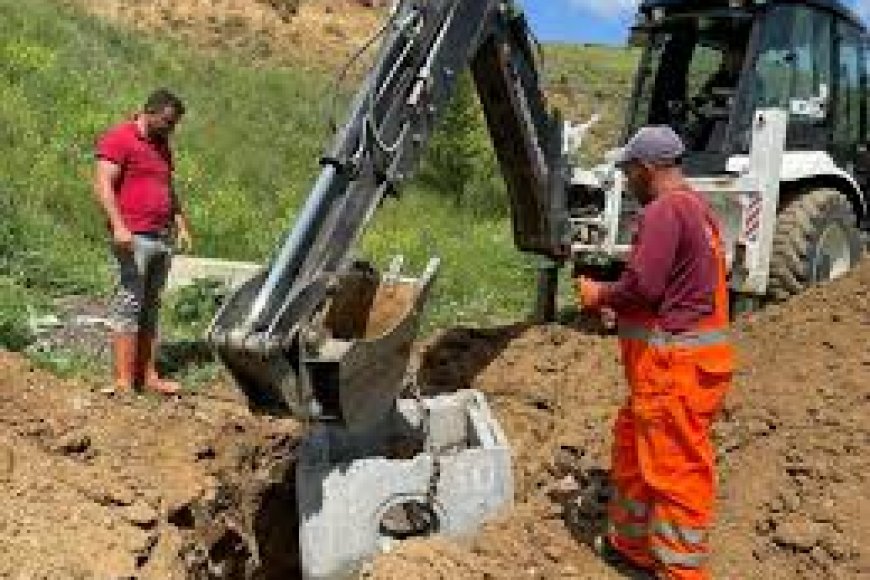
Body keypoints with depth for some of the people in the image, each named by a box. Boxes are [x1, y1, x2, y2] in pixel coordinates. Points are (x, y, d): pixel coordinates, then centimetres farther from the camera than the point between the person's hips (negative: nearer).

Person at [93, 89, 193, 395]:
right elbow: (103, 185, -13)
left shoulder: (161, 145, 21)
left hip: (162, 238, 8)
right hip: (134, 238, -8)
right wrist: (119, 226, -23)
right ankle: (123, 381, -6)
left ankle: (148, 376, 13)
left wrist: (181, 225, 19)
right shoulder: (118, 138, -4)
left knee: (151, 308, 9)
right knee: (129, 304, -9)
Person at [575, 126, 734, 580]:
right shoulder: (698, 207, 15)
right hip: (681, 356, 10)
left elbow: (643, 285, -23)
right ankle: (630, 541, 36)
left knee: (675, 466, 0)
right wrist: (614, 297, 13)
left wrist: (600, 296, -4)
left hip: (673, 363, -10)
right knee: (633, 446, 21)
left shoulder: (664, 211, -16)